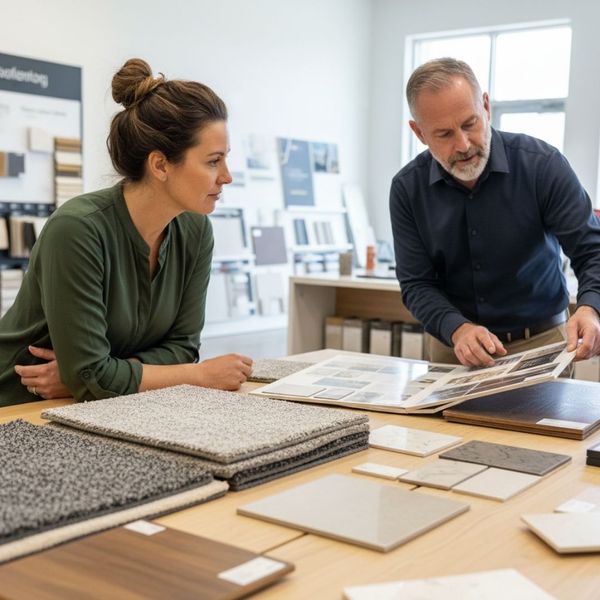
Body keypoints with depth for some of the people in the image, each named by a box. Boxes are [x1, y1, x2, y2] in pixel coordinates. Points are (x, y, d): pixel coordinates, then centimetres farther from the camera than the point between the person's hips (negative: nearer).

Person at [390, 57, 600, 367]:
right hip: (451, 345, 2)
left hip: (540, 341, -1)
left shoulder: (542, 164, -11)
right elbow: (416, 283, -4)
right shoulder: (407, 188, -6)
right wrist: (457, 329, -22)